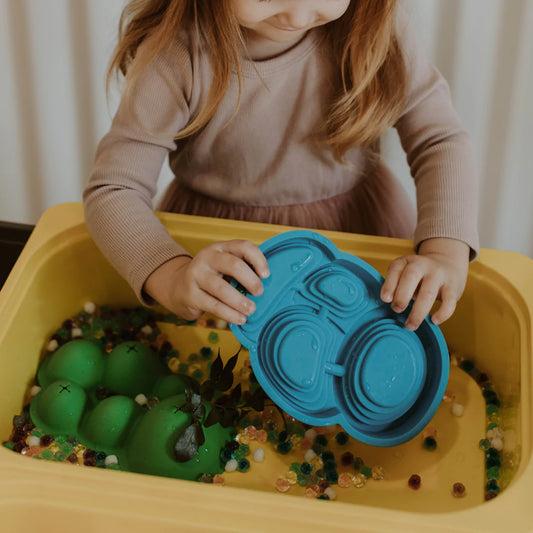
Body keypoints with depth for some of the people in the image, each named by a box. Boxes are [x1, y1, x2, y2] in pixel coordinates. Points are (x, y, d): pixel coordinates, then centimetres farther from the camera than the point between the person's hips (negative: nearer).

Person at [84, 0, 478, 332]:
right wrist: (174, 277, -44)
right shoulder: (177, 53, -24)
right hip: (217, 243, -1)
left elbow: (441, 140, -14)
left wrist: (446, 253, -33)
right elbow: (112, 190, -23)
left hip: (356, 222, 2)